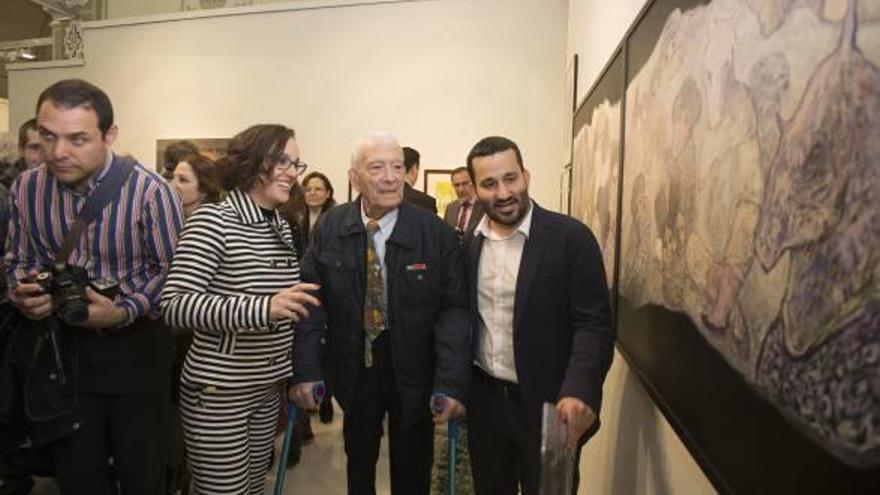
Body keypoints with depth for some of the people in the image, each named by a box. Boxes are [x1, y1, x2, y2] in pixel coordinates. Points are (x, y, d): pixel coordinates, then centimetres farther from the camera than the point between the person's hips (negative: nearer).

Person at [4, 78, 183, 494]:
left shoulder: (149, 191, -19)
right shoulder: (25, 188, -5)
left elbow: (170, 270, -12)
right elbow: (18, 260, 9)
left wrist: (125, 312, -24)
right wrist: (23, 293, -12)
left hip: (134, 344, -3)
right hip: (62, 343, 4)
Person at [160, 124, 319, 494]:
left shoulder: (282, 227, 7)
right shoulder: (213, 220, -14)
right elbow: (174, 305, -23)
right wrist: (261, 308, -34)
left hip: (267, 388, 7)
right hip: (217, 391, -7)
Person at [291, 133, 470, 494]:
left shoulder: (436, 232, -14)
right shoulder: (329, 227, -7)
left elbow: (455, 308, -14)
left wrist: (451, 383, -22)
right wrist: (305, 370, -14)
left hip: (414, 372, -1)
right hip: (353, 367, 2)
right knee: (358, 463, 23)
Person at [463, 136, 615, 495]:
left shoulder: (571, 237, -13)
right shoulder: (468, 243, 1)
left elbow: (594, 325, -16)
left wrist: (578, 391, -31)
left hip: (548, 404, -4)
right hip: (484, 400, 4)